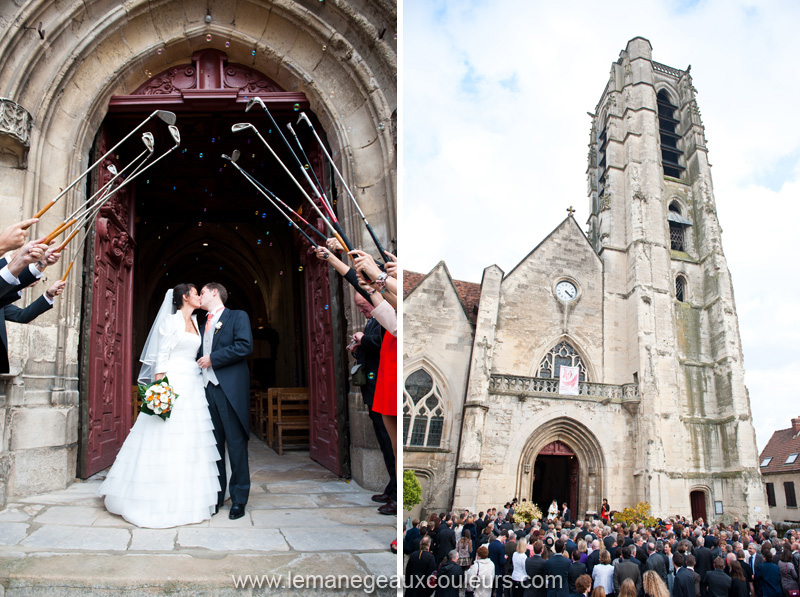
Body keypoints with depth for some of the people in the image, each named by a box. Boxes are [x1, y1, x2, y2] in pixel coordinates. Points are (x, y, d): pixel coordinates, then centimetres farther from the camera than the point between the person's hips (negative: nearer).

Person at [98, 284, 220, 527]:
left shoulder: (195, 322, 17)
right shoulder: (171, 320, -4)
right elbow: (161, 355, -9)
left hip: (193, 386, 7)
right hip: (172, 384, -7)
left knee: (190, 442, 7)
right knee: (166, 442, -5)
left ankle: (188, 499, 14)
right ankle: (161, 501, 3)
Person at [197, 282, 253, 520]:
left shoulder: (238, 316, 4)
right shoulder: (203, 326, 24)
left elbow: (245, 345, -12)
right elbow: (199, 357, 24)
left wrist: (212, 358, -9)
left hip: (230, 389, -6)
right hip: (206, 388, 6)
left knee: (236, 444, -3)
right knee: (213, 445, 8)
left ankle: (239, 499, 4)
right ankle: (215, 496, 16)